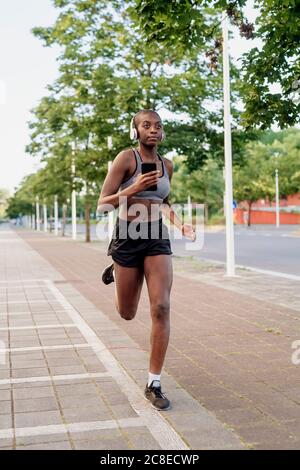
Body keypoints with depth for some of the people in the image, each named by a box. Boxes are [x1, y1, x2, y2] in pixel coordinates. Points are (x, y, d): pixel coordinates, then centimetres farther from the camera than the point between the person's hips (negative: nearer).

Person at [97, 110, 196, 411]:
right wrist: (134, 189, -27)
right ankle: (115, 273, 47)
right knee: (127, 314, 12)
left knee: (161, 309, -12)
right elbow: (102, 205, -12)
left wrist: (180, 224, 5)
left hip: (157, 239, 3)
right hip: (127, 238, -3)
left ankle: (154, 384, 0)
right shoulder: (126, 158, -9)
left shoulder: (167, 165, 6)